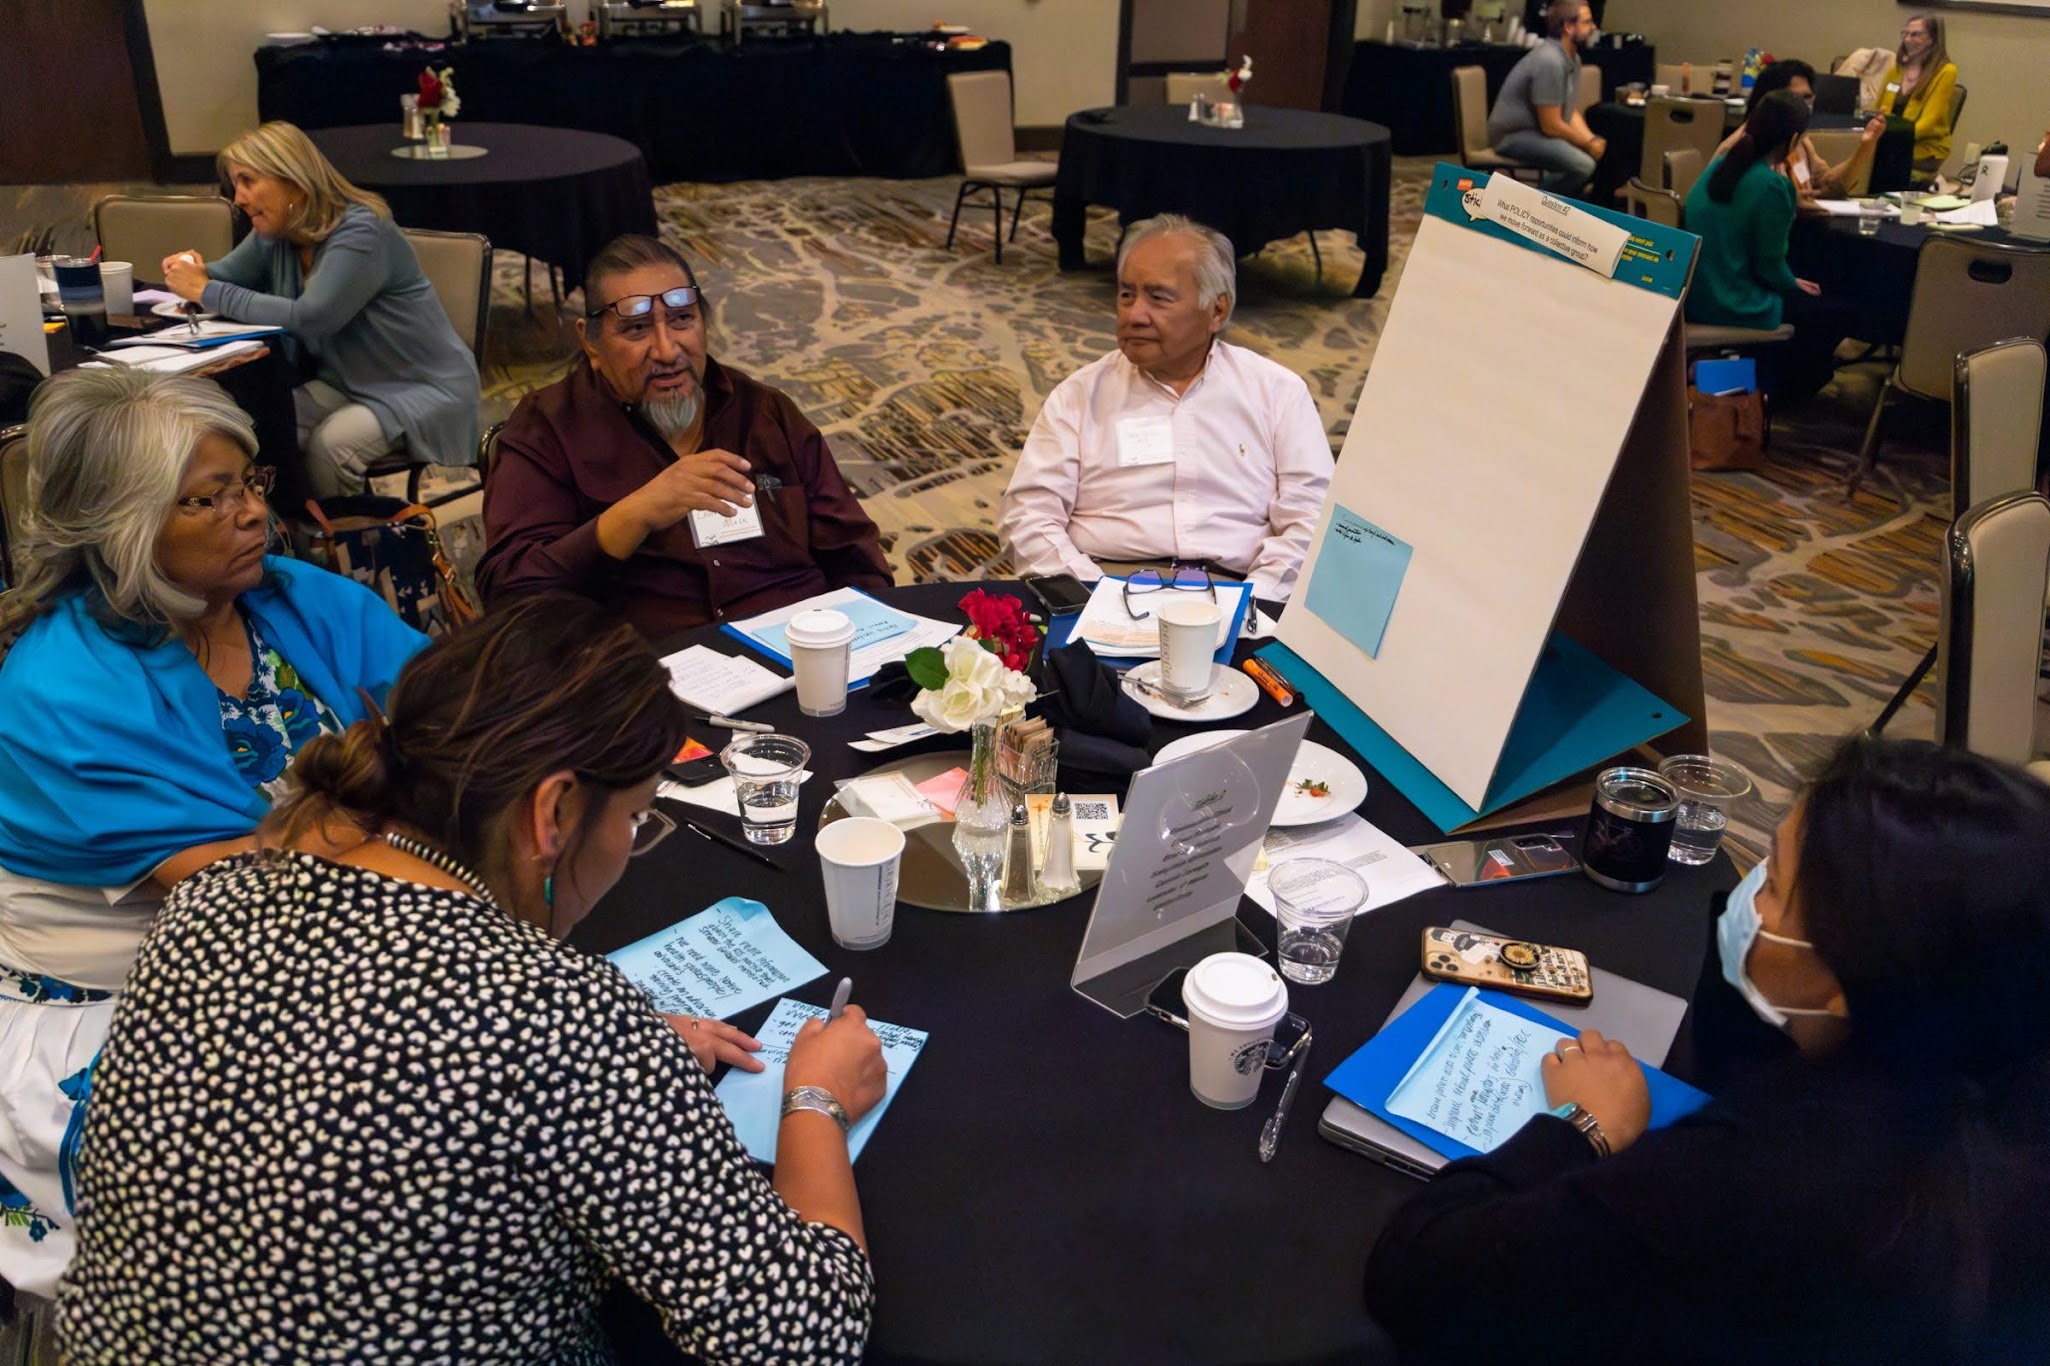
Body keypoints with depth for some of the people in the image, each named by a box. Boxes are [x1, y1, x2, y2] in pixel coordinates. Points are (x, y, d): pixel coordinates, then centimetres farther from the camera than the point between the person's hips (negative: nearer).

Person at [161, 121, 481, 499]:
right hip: (345, 381, 8)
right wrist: (194, 271, -10)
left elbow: (309, 318, -30)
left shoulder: (362, 233, -22)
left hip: (424, 388, -7)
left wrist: (207, 292, -23)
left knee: (328, 444, -29)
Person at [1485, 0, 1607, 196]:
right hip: (1513, 136, -10)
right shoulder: (1549, 61, -23)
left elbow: (1572, 112, 11)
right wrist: (1589, 145, -13)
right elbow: (1551, 126, -24)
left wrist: (1592, 140, -7)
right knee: (1582, 164, -26)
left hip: (1538, 131, 10)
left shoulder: (1572, 58, 7)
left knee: (1603, 152, 5)